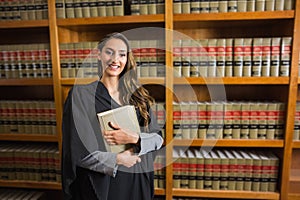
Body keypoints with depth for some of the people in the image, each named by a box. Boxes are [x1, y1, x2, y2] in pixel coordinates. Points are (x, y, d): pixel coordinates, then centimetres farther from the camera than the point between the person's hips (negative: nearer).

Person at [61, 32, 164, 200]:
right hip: (99, 183, -3)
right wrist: (118, 159, -11)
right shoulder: (81, 94, -11)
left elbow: (159, 138, -2)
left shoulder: (137, 95, -1)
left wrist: (134, 139, -19)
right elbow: (78, 151, -14)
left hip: (137, 181, 3)